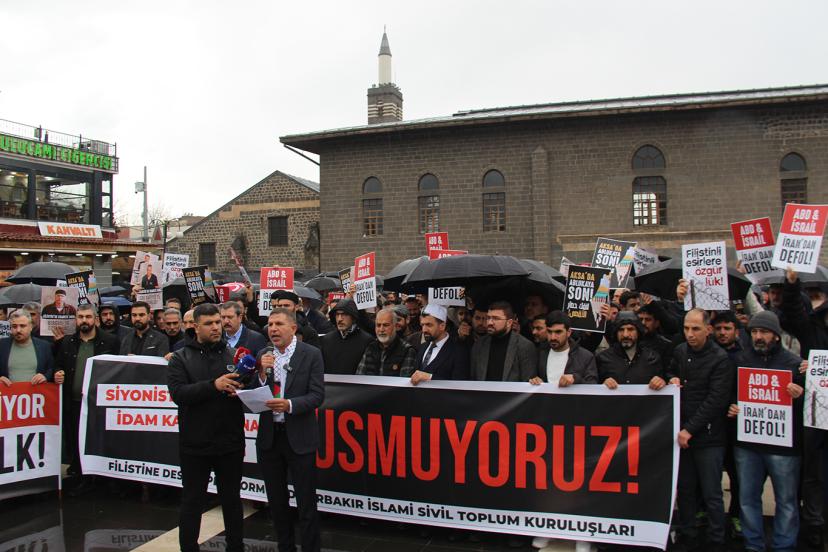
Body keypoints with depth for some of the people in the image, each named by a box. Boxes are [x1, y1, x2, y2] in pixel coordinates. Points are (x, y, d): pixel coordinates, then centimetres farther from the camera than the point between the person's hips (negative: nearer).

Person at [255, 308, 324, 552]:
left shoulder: (311, 355, -7)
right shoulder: (263, 356, 6)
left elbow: (317, 395, -11)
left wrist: (289, 404, -25)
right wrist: (263, 372, -14)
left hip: (299, 437, -4)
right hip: (269, 436, 5)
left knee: (306, 502, 3)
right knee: (276, 500, 17)